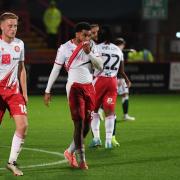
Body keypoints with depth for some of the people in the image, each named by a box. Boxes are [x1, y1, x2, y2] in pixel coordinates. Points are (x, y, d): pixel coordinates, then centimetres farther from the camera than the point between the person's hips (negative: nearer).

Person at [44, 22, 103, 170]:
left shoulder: (91, 47, 9)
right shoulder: (65, 48, -4)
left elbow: (100, 66, 2)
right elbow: (55, 70, 0)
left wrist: (89, 52, -12)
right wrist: (48, 91, 1)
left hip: (89, 87, 5)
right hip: (74, 87, -5)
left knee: (87, 124, 5)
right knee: (79, 123, -12)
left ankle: (70, 152, 23)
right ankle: (81, 160, -9)